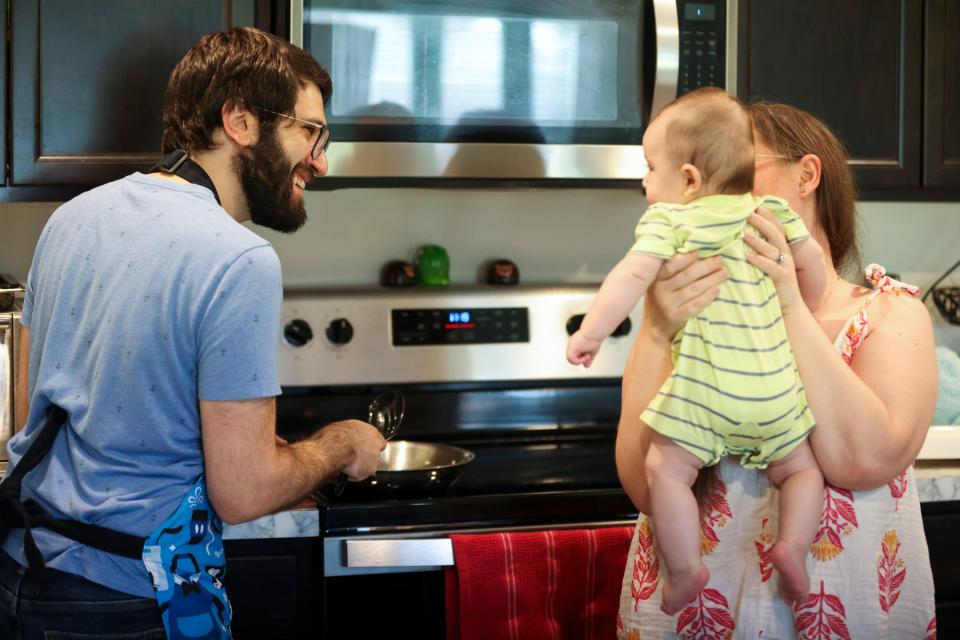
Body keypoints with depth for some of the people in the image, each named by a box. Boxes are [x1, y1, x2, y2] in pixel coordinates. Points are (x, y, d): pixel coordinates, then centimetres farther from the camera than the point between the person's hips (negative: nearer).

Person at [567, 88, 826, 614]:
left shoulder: (668, 219, -1)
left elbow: (633, 275, -13)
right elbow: (812, 260, 18)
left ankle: (685, 567, -5)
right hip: (773, 383, 5)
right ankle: (793, 544, -2)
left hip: (705, 383, -5)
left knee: (667, 471, 2)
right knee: (799, 468, 19)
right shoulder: (771, 212, 13)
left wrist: (590, 333, -9)